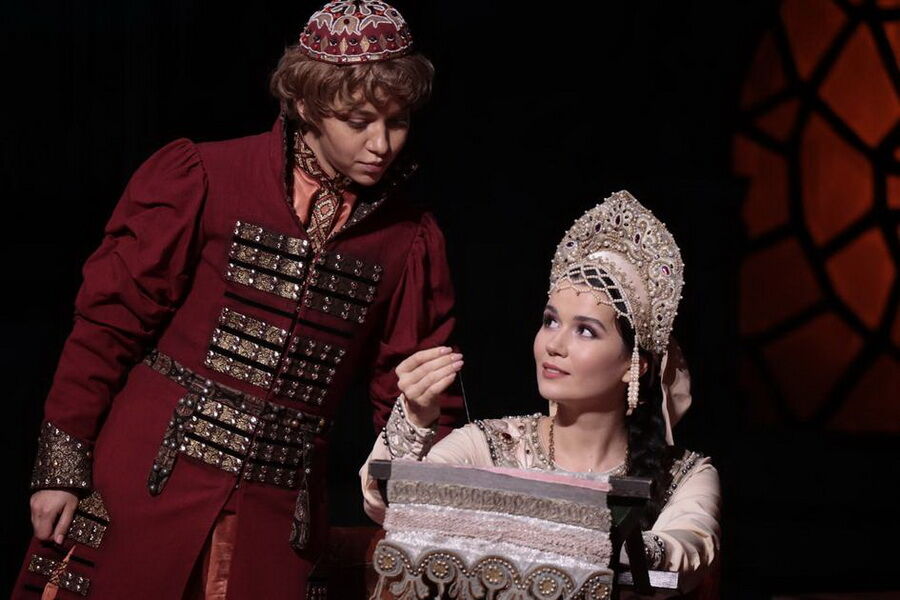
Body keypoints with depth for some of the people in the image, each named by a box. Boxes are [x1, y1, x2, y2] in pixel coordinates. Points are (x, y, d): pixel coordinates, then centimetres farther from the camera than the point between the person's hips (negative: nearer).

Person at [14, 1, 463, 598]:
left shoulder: (410, 240, 4)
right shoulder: (205, 180, -5)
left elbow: (407, 392, 8)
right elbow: (110, 321, -4)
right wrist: (62, 467, -6)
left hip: (274, 520, 2)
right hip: (148, 487, -2)